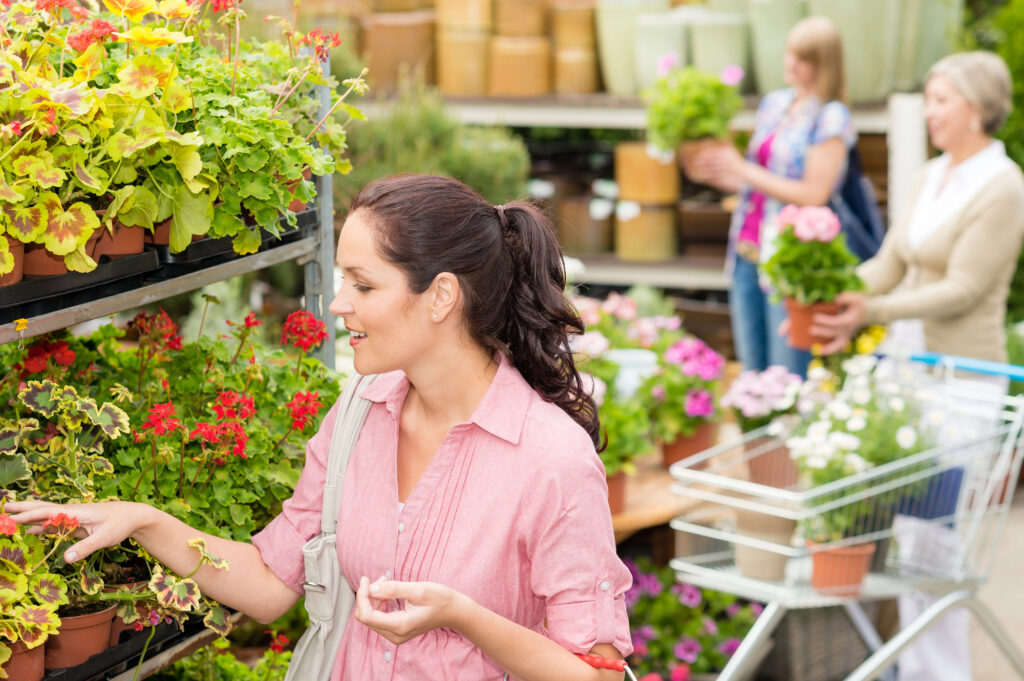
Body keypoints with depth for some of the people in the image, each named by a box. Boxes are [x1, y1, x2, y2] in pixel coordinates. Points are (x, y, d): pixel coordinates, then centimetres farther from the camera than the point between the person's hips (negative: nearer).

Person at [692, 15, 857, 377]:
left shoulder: (831, 118, -8)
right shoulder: (773, 103, 14)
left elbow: (813, 194, -15)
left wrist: (742, 170, -12)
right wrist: (715, 174, 5)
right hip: (748, 254, 7)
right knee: (752, 372, 10)